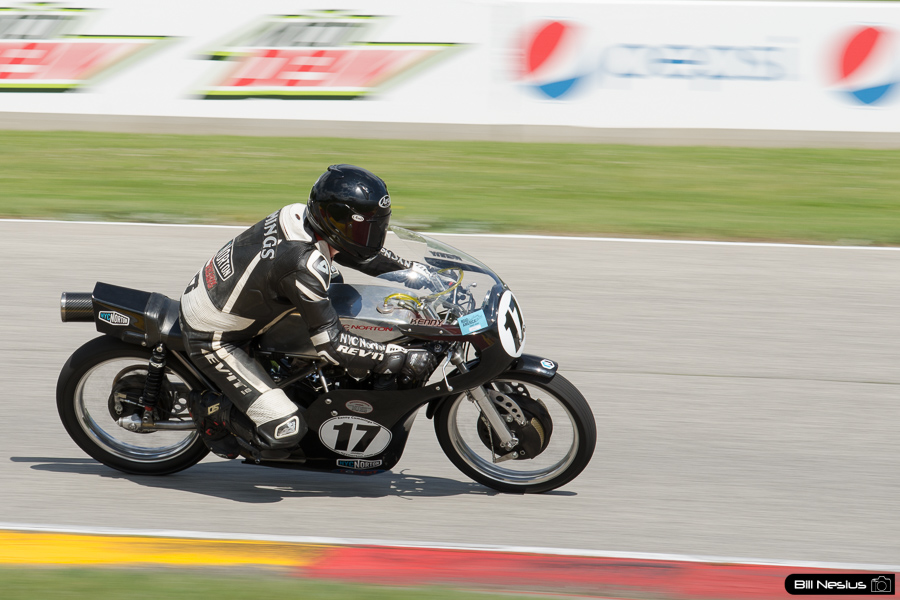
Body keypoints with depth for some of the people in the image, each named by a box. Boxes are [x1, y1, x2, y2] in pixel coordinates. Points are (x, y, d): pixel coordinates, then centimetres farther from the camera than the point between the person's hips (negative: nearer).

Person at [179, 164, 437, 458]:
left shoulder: (299, 215, -8)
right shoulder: (304, 265, -33)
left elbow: (358, 251, 13)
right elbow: (332, 344, -29)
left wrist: (415, 268, 12)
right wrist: (403, 359, -28)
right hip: (212, 340, -9)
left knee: (333, 281, 24)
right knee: (285, 431, -19)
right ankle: (208, 408, 3)